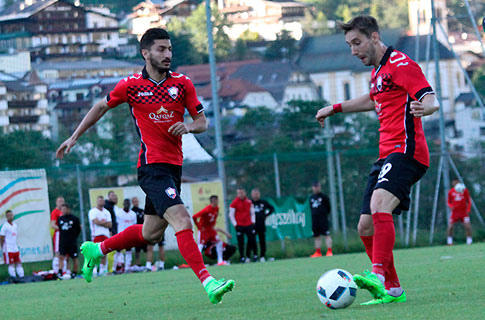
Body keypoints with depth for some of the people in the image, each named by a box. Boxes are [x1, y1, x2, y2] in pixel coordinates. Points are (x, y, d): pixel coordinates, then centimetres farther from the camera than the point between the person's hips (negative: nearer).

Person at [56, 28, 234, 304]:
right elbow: (102, 107, 14)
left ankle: (96, 250, 36)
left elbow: (203, 122, 9)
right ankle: (208, 282, -28)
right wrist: (75, 137, 17)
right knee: (182, 220, -22)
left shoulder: (182, 83, 4)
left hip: (174, 166, 6)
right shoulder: (131, 85, -3)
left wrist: (188, 126, -14)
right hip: (152, 166, -6)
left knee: (152, 234, 16)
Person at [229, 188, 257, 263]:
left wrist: (253, 222, 7)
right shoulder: (234, 203, -4)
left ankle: (255, 255, 14)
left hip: (249, 225, 3)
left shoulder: (249, 202, 7)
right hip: (239, 226, -3)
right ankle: (242, 257, 6)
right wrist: (235, 225, -6)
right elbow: (231, 215, -1)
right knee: (241, 242, -1)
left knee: (252, 240, 1)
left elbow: (252, 213, 17)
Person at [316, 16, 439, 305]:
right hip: (387, 156, 10)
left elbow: (431, 99, -21)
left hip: (406, 150, -10)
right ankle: (392, 290, 13)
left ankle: (379, 277, -45)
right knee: (366, 228, 5)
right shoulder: (378, 71, 21)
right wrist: (336, 108, 47)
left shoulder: (401, 64, -8)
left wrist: (423, 107, -44)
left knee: (379, 204, -33)